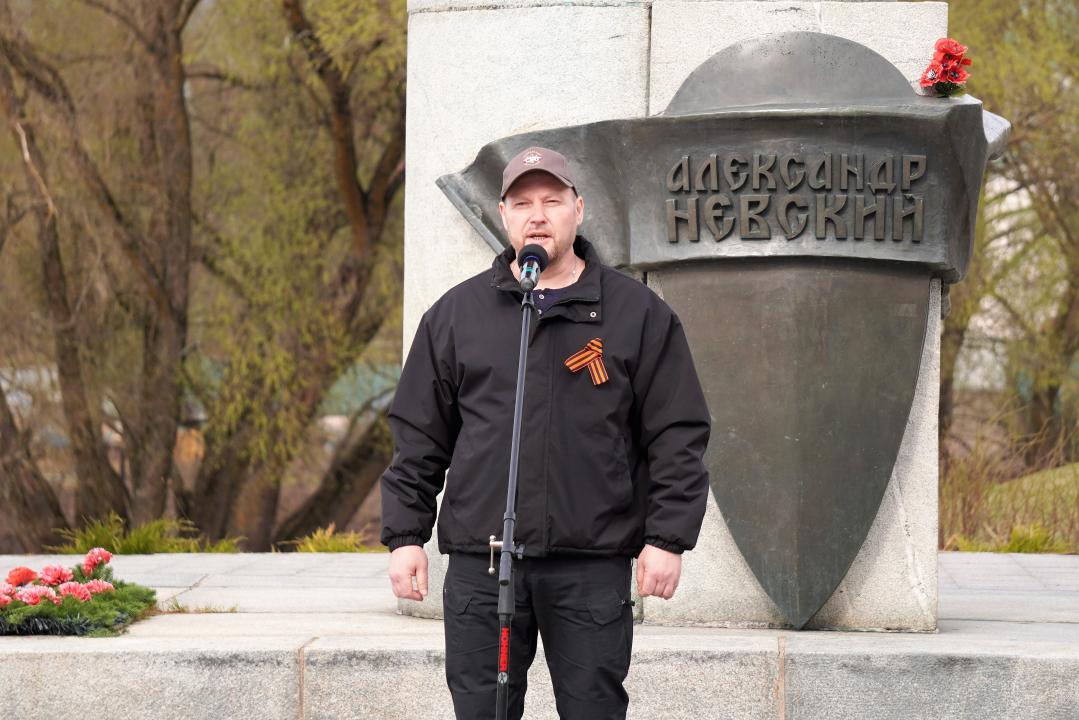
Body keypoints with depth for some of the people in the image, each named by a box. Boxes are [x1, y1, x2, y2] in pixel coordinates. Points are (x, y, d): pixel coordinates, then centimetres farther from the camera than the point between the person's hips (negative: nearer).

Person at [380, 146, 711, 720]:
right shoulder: (456, 314, 11)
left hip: (592, 568, -1)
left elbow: (678, 436, 5)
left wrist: (667, 538, -3)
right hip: (479, 561, 1)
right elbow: (418, 438, 13)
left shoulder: (637, 313, 6)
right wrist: (404, 537, 6)